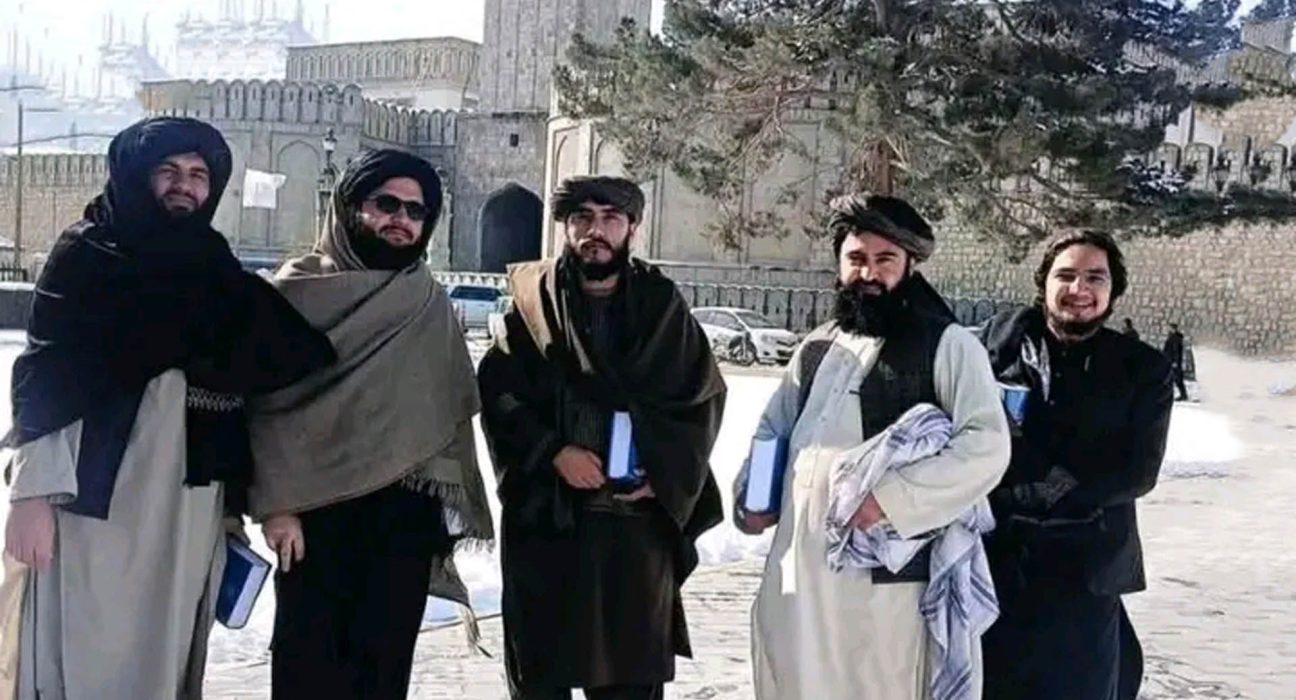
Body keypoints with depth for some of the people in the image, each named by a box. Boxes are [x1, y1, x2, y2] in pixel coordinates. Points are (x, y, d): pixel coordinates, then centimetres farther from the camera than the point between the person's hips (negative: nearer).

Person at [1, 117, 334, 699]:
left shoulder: (215, 269, 15)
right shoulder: (87, 255, 1)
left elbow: (248, 377, 17)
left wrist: (234, 503, 13)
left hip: (191, 507, 5)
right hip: (100, 501, -4)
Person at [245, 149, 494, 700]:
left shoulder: (431, 305, 12)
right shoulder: (300, 289, 1)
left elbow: (453, 411, 13)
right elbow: (267, 402, -5)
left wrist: (448, 507, 6)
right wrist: (276, 504, -13)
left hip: (406, 514, 3)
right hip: (317, 509, -3)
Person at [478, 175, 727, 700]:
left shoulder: (661, 306, 5)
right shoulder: (533, 301, 3)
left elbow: (704, 396, 7)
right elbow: (496, 391, -2)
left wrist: (665, 473, -5)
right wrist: (553, 451, -15)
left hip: (638, 517, 0)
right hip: (544, 514, 0)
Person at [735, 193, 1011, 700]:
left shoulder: (948, 345, -3)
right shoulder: (817, 348, 17)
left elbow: (987, 446, -13)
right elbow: (772, 431, 28)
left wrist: (892, 497, -20)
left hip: (889, 576, -6)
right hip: (799, 572, 6)